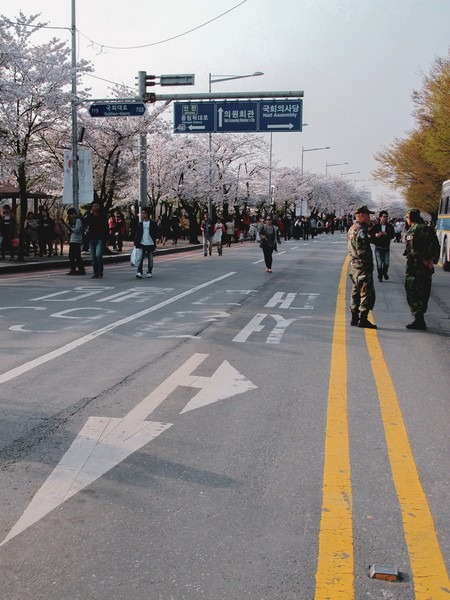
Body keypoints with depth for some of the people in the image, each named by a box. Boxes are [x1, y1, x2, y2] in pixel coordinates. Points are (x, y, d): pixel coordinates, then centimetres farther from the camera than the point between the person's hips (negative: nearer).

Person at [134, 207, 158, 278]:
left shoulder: (153, 223, -2)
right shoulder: (140, 223, 5)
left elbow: (156, 233, 0)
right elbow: (137, 234, 6)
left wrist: (154, 240, -10)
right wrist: (136, 242, 0)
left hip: (150, 244, -1)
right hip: (142, 244, 1)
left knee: (150, 259, 9)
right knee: (140, 259, -8)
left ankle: (149, 272, 19)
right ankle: (139, 272, -10)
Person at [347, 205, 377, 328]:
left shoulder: (352, 229, 14)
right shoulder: (360, 230, -17)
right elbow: (363, 251, -21)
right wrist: (369, 265, -17)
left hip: (354, 266, 10)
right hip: (363, 267, -10)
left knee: (356, 292, 15)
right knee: (367, 293, -5)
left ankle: (354, 318, 21)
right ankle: (363, 319, -5)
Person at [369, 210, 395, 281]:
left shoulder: (390, 226, 3)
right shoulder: (376, 226, -2)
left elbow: (393, 235, -6)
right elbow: (369, 233, -6)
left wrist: (386, 234, -20)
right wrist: (375, 235, -22)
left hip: (386, 248, 1)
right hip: (378, 248, -1)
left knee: (386, 263, -1)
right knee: (379, 263, -2)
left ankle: (385, 273, 27)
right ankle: (380, 276, 14)